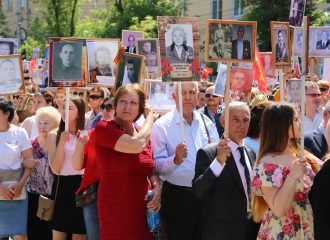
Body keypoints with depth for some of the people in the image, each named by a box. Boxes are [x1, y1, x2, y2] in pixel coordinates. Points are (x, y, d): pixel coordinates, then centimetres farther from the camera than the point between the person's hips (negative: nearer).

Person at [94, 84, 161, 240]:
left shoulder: (143, 134, 9)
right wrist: (150, 118, -8)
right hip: (116, 210, -6)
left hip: (144, 208, 6)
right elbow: (136, 145, -25)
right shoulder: (103, 129, -10)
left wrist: (157, 187, -3)